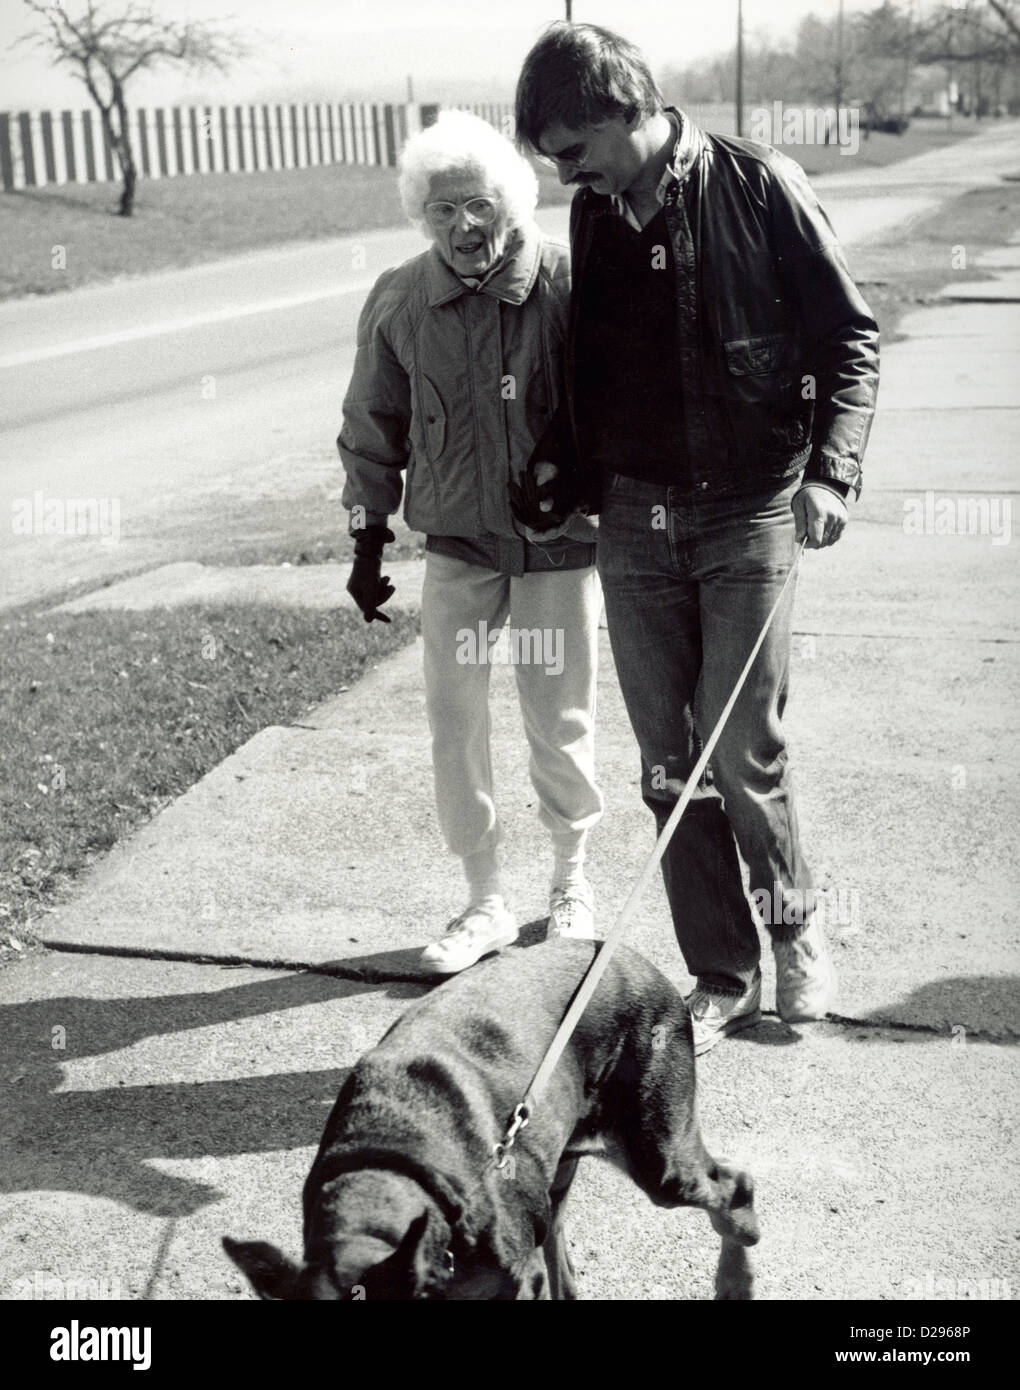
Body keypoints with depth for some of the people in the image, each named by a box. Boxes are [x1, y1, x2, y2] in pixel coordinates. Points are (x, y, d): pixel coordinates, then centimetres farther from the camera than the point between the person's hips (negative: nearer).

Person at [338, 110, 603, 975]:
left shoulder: (569, 287, -13)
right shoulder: (399, 303, -4)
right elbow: (373, 431, 7)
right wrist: (369, 540, 8)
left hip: (561, 544, -2)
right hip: (457, 546, 3)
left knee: (561, 723, 7)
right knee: (454, 723, 3)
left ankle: (572, 879, 32)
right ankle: (486, 901, 20)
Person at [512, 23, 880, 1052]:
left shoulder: (757, 187, -7)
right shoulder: (594, 215, 8)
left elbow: (849, 338, -5)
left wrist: (829, 470, -17)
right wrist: (555, 477, 7)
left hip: (746, 510, -5)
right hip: (633, 516, 5)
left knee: (741, 756, -5)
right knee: (668, 770, 6)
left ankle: (793, 922, 24)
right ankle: (722, 979, 20)